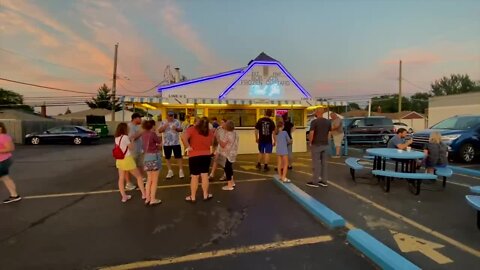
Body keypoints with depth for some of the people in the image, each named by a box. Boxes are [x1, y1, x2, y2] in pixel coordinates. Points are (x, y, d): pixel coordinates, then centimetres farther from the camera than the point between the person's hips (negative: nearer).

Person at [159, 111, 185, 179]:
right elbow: (159, 131, -2)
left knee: (179, 157, -2)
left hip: (176, 143, -2)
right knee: (167, 158, 8)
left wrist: (176, 128, -22)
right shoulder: (163, 122, 4)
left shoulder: (177, 122, 0)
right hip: (166, 143, 2)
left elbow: (181, 130, -3)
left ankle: (181, 171, 5)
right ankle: (170, 171, 20)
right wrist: (164, 127, -19)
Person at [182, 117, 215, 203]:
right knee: (205, 175, 12)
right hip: (206, 155, 3)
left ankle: (193, 197, 15)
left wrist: (188, 147, -14)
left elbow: (183, 138, -25)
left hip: (194, 156, -3)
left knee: (194, 176, 4)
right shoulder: (210, 131, 2)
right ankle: (205, 195, 22)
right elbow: (212, 143, 15)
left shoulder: (192, 129, -9)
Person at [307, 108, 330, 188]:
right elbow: (329, 134, 9)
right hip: (325, 145, 6)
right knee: (324, 163, 11)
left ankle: (315, 182, 8)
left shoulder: (314, 122, -14)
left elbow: (311, 134, -18)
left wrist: (310, 142, -4)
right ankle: (324, 181, 18)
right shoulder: (328, 122, 7)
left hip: (316, 145, -6)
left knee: (316, 163, 0)